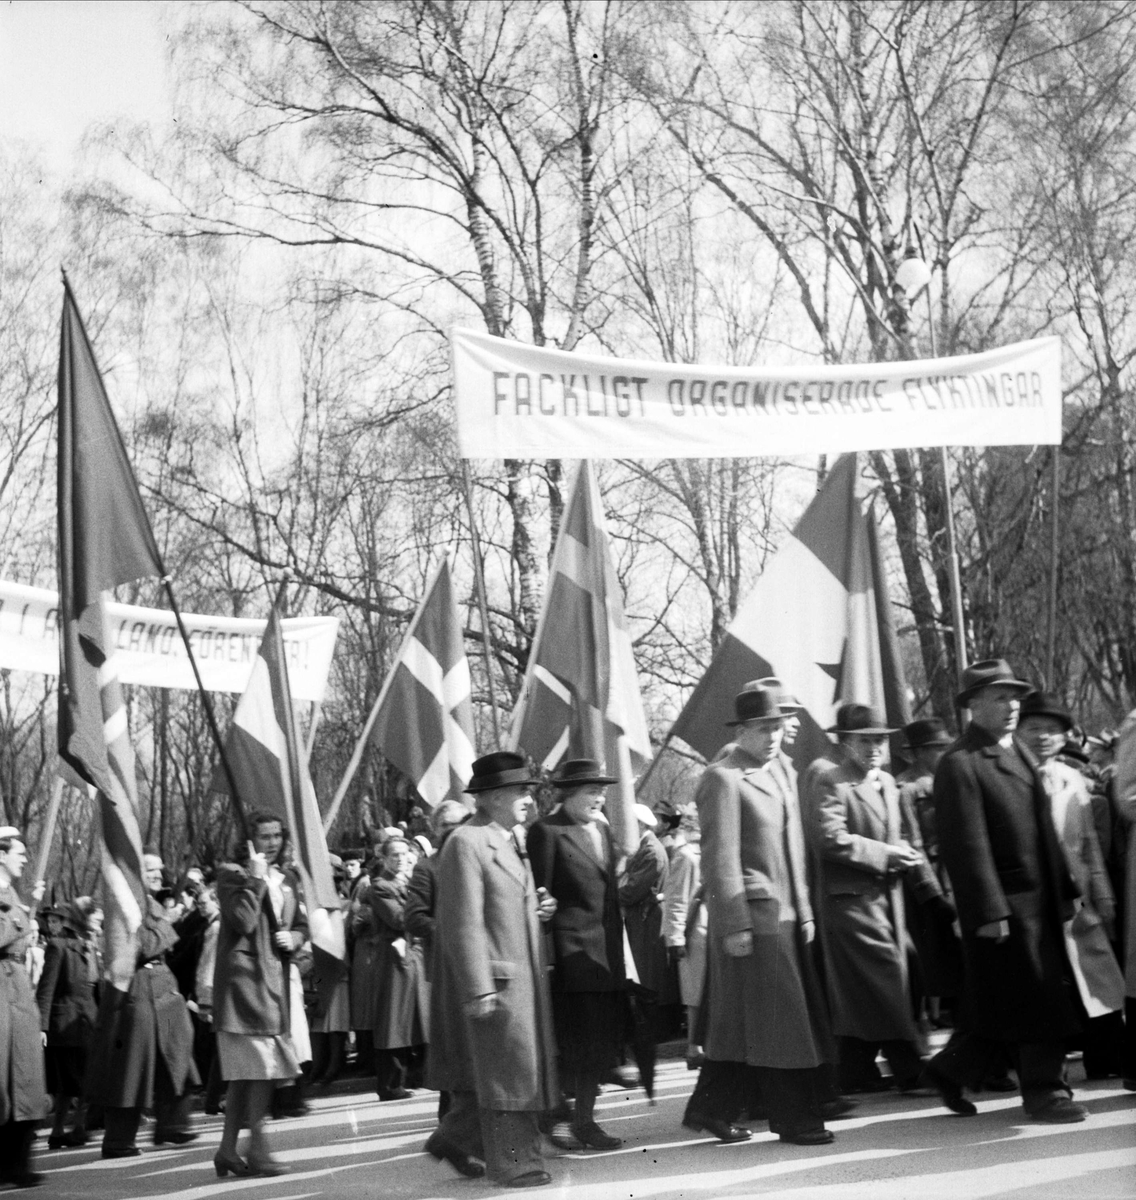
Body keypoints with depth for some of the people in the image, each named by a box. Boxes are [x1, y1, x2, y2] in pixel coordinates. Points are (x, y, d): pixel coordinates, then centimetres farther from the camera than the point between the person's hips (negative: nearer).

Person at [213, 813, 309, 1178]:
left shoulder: (287, 877, 15)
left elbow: (301, 925, 21)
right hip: (245, 976, -7)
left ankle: (228, 1149, 17)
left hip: (280, 976, 7)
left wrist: (293, 939, 0)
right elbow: (242, 921, -18)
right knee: (259, 1066, -9)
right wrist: (255, 878, -18)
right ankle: (257, 1149, -2)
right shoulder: (232, 874, -5)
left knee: (246, 1071, 10)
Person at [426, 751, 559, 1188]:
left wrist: (539, 907, 6)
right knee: (506, 1071, -2)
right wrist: (478, 989, -22)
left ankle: (455, 1139, 30)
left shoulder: (511, 842, 15)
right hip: (495, 979, -9)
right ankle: (514, 1164, 8)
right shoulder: (465, 844, -14)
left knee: (491, 1073, 16)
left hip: (525, 976, 9)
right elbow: (464, 925, -19)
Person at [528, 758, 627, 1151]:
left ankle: (584, 1116, 17)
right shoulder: (547, 831, -7)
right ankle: (582, 1120, 4)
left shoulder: (602, 829, 17)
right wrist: (543, 954, -13)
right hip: (572, 951, -7)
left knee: (605, 1035, 7)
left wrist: (621, 949, 17)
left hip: (607, 951, 7)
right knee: (582, 1039, -5)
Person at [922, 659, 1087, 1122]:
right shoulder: (959, 765, -13)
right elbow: (968, 845, -18)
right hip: (1003, 903, -9)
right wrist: (989, 912, -20)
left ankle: (951, 1070, 26)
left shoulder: (1020, 752, 16)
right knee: (1032, 999, -1)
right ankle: (1044, 1089, 14)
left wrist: (1064, 889, 15)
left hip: (1039, 899, 9)